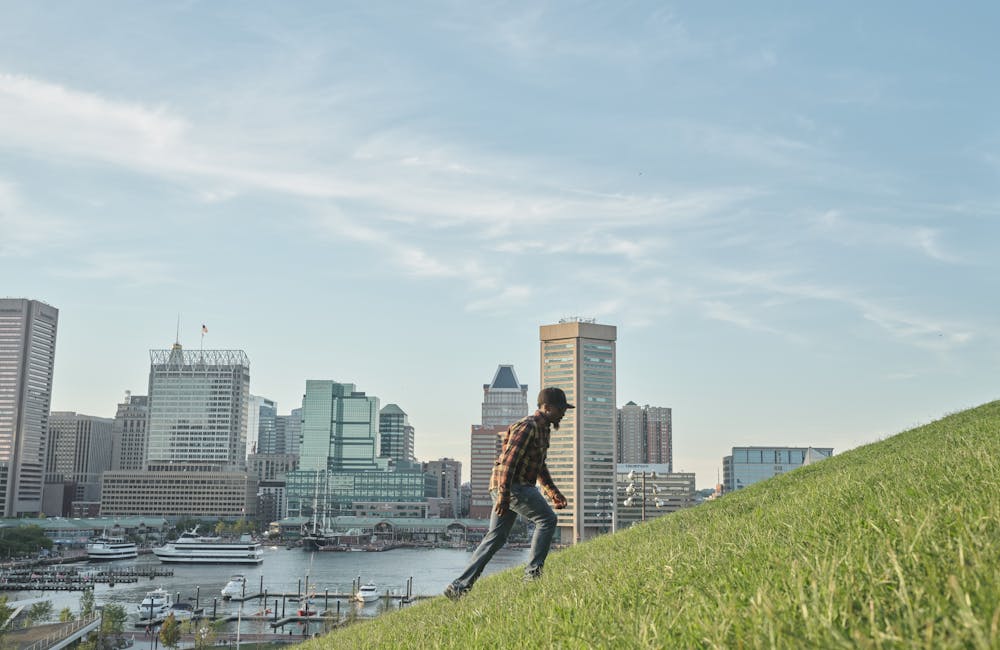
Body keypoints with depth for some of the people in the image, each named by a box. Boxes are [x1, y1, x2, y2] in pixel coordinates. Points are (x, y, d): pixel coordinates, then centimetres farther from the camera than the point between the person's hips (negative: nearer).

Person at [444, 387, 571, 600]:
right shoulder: (528, 426, -13)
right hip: (510, 486, -10)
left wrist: (554, 493, 25)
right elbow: (509, 459, -21)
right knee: (547, 520, -7)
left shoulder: (543, 429, 19)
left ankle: (460, 586, 7)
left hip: (519, 486, 10)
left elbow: (540, 466, 30)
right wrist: (504, 494, -27)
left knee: (496, 538, 7)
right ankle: (533, 572, -2)